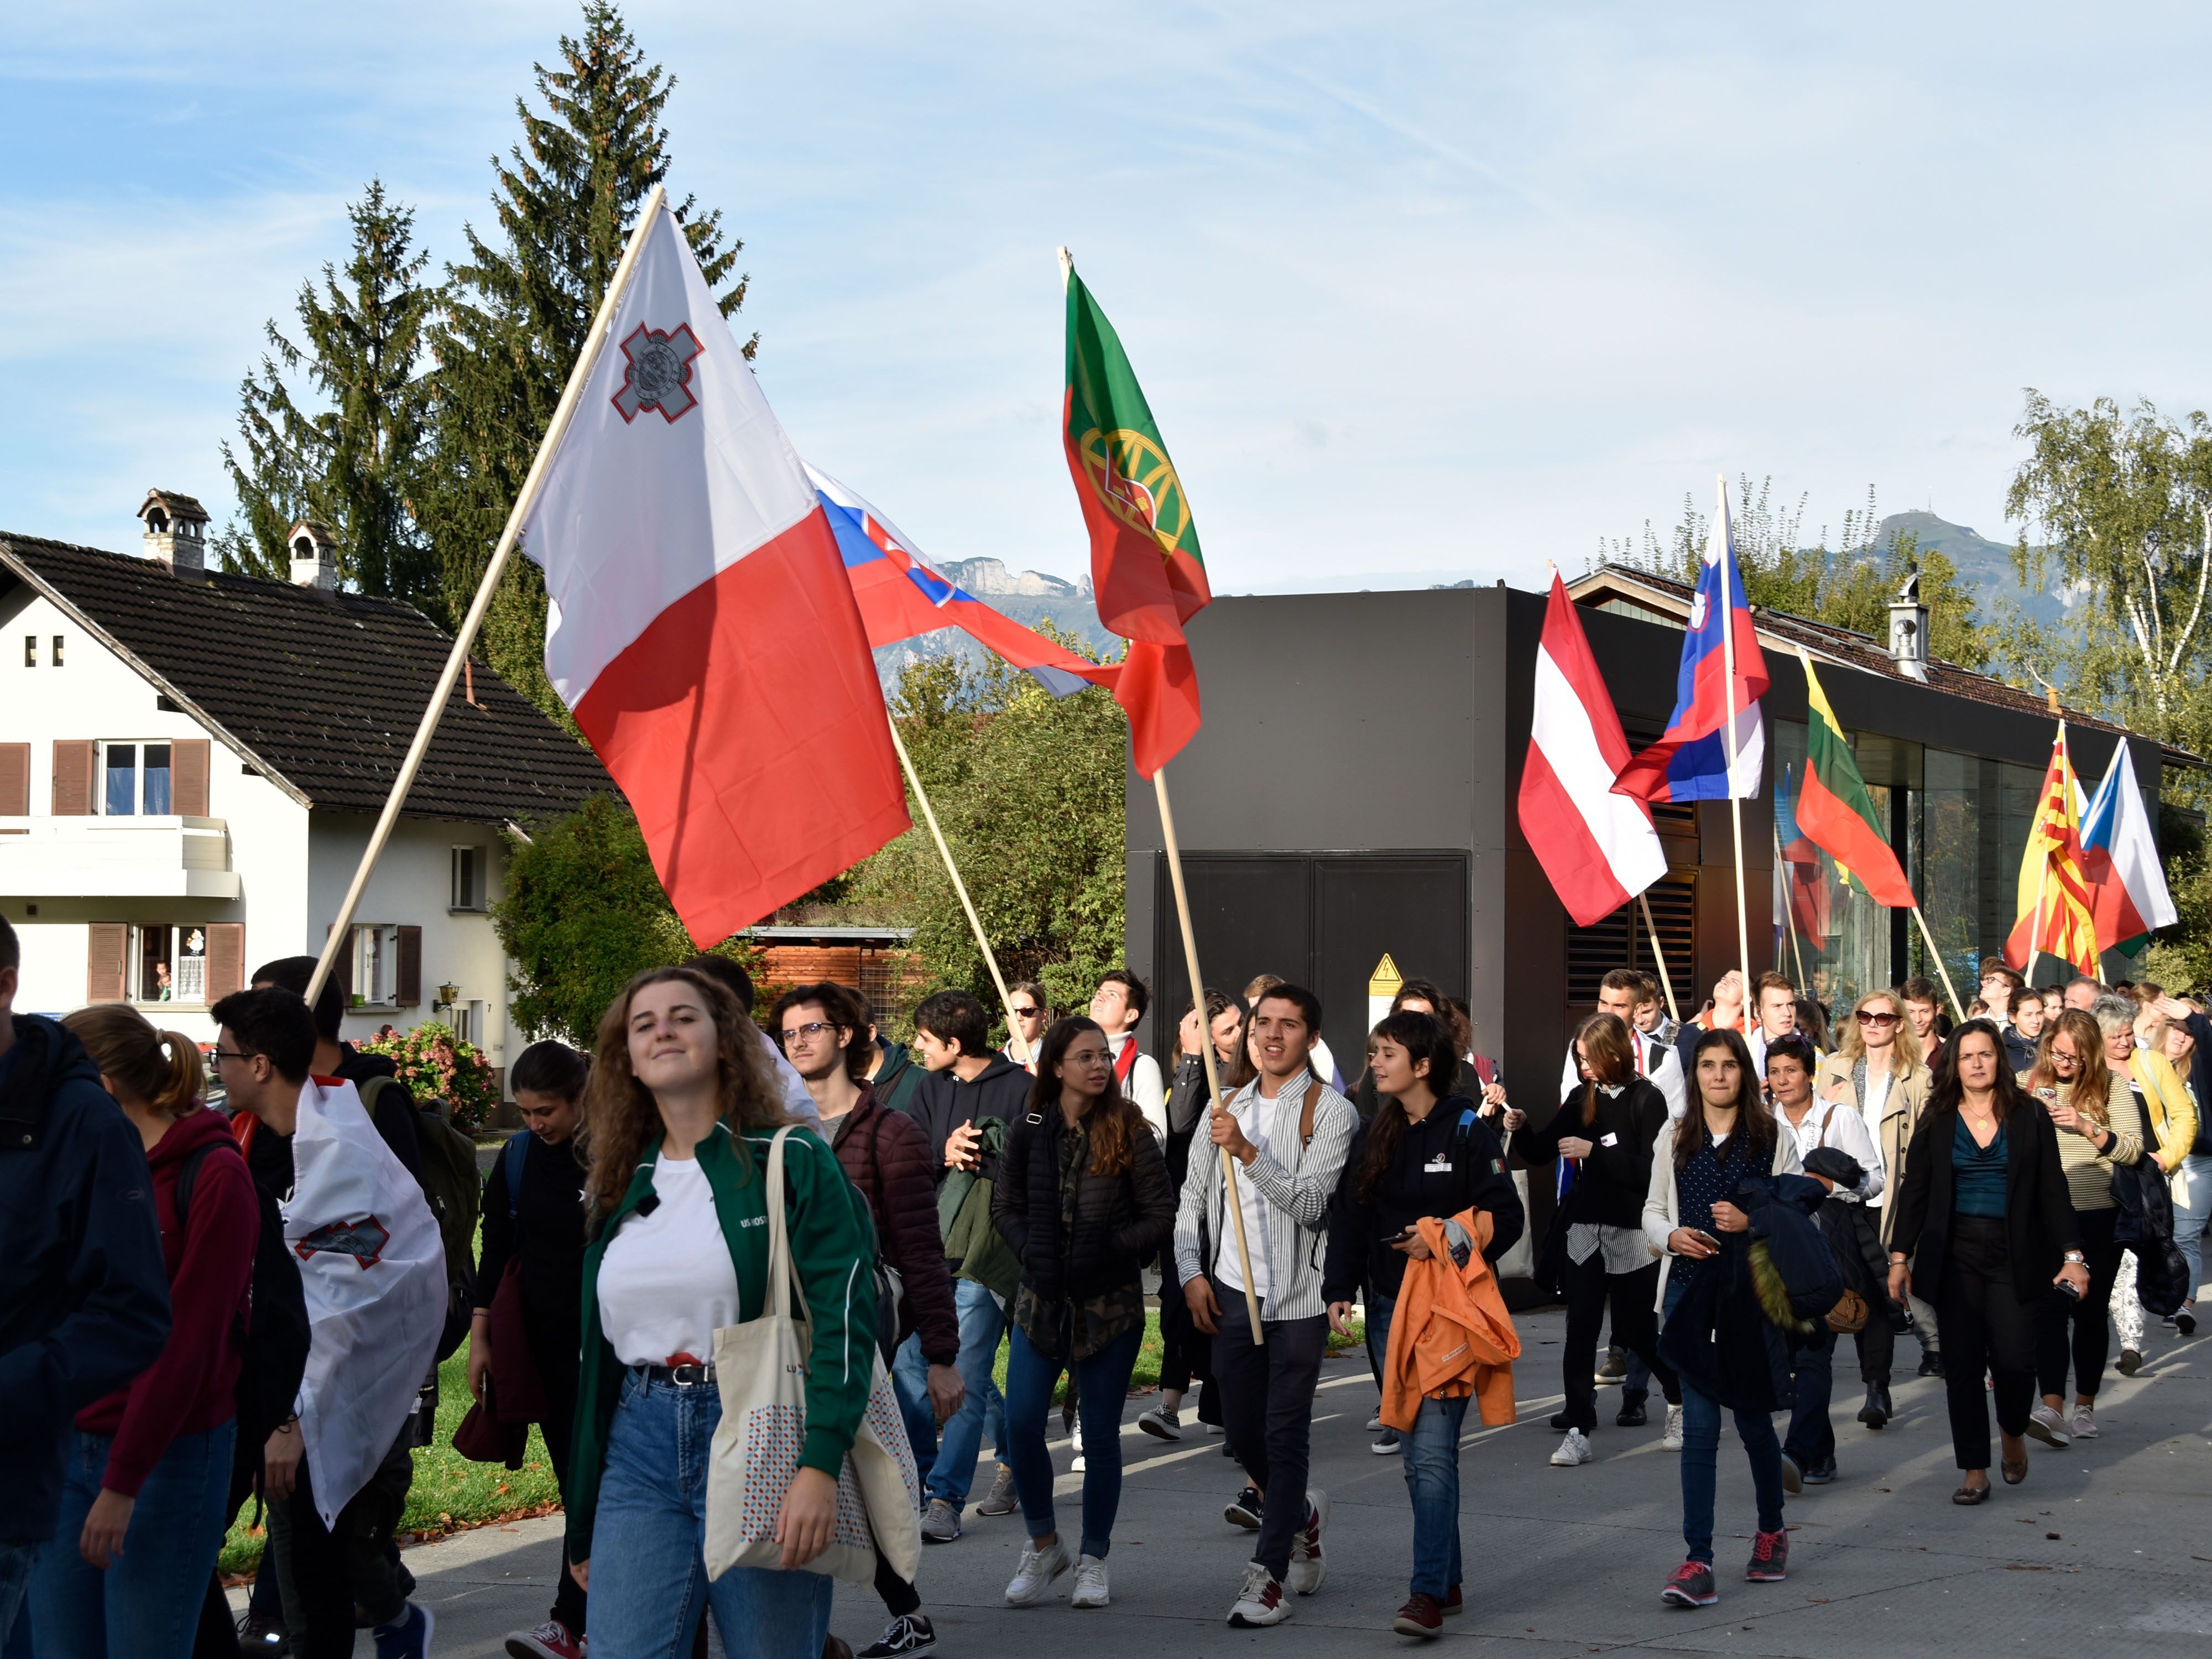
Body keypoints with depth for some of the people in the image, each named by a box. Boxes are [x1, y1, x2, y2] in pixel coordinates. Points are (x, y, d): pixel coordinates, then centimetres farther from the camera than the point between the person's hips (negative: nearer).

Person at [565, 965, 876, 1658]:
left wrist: (820, 1464, -24)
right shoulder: (621, 1186, 14)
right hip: (641, 1449, 4)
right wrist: (582, 1529, 18)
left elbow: (844, 1316, -12)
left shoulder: (791, 1163, -2)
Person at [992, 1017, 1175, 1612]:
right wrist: (1030, 1251, -4)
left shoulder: (1129, 1132, -4)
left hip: (1110, 1301, -2)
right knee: (1021, 1424, -6)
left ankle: (1093, 1558, 20)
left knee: (1101, 1434, 4)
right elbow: (1005, 1205, 11)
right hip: (1041, 1299, 2)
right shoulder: (1030, 1132, 3)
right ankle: (1044, 1546, 16)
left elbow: (1161, 1213, -3)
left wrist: (1112, 1250, -12)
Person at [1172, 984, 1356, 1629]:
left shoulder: (1330, 1110, -4)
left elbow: (1310, 1202, -16)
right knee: (1244, 1436, 12)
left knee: (1286, 1436, -5)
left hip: (1298, 1297, -5)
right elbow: (1192, 1200, 18)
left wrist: (1247, 1151, -24)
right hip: (1231, 1293, 5)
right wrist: (1192, 1272, 5)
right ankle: (1302, 1516, 38)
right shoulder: (1227, 1109, 13)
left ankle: (1268, 1576, -1)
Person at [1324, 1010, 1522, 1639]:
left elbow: (1505, 1219, -7)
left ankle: (1428, 1595, -15)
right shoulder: (1373, 1136, 10)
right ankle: (1448, 1581, 21)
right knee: (1412, 1452, 9)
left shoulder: (1467, 1132, -6)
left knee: (1433, 1450, -14)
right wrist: (1339, 1290, -1)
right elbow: (1348, 1217, 10)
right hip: (1391, 1309, 6)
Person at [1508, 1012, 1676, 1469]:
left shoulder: (1647, 1099, -8)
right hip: (1585, 1229, 4)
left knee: (1636, 1330, 6)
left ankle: (1682, 1399, 33)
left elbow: (1650, 1170, -16)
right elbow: (1541, 1153, 10)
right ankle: (1578, 1432, 1)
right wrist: (1522, 1129, -10)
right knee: (1580, 1332, -2)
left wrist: (1593, 1151, -19)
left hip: (1632, 1234, -4)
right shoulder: (1582, 1098, 6)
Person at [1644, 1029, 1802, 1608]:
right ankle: (1698, 1562, -9)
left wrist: (1751, 1222, -16)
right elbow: (1653, 1212, 13)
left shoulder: (1774, 1137, 3)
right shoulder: (1675, 1137, 10)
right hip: (1690, 1290, 1)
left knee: (1753, 1418, 8)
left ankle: (1771, 1530, 35)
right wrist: (1673, 1236, -8)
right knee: (1699, 1424, -5)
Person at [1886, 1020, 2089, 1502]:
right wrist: (1900, 1256, -1)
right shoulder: (1936, 1122, 6)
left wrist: (2071, 1254, -4)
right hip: (1955, 1257, 1)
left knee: (2013, 1361, -8)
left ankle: (2013, 1434, 24)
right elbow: (1914, 1192, 7)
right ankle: (1975, 1471, 7)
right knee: (1962, 1363, -1)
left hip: (2013, 1256, -1)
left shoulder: (2029, 1117, 4)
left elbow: (2052, 1190, 4)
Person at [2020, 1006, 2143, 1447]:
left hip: (2098, 1218, 0)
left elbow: (2133, 1149, -7)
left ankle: (2085, 1407, 20)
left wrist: (2087, 1127, -20)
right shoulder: (2029, 1085, 0)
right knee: (2050, 1308, -11)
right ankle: (2052, 1408, -18)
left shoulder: (2112, 1085, -1)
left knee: (2090, 1311, 8)